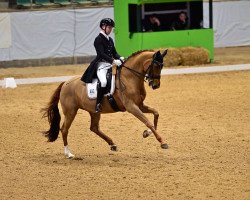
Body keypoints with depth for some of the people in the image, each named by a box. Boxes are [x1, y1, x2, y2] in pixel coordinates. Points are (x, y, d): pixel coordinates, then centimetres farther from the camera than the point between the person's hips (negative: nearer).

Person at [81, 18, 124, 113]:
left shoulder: (110, 39, 18)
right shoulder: (98, 39, -7)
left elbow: (114, 52, 18)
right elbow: (101, 54, -18)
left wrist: (119, 58, -4)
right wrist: (113, 61, -27)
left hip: (111, 64, 9)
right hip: (101, 65, -9)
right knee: (103, 81, -32)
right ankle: (98, 104, -25)